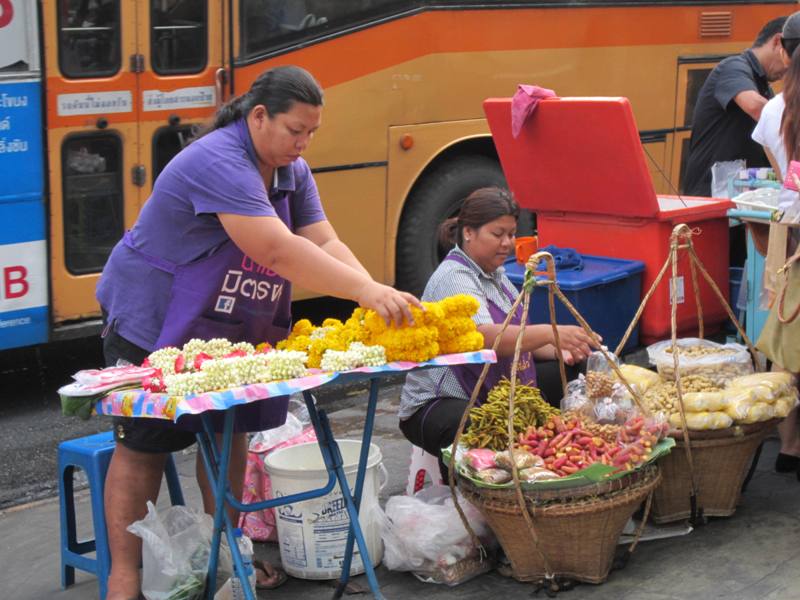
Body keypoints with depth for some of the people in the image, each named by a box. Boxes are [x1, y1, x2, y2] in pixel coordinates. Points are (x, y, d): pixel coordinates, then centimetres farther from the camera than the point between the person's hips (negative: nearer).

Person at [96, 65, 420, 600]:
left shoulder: (293, 172, 1)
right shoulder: (217, 164, -29)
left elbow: (324, 243, -8)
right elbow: (278, 251, -38)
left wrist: (373, 290, -28)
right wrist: (366, 291, -41)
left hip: (228, 331, 8)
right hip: (151, 325, -8)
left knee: (229, 436, 9)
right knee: (143, 448, -1)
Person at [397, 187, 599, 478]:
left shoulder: (494, 274, 14)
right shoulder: (454, 278, -17)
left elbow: (514, 336, 17)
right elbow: (485, 337, -35)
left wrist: (558, 351, -3)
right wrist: (550, 333, -46)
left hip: (493, 397, 10)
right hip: (437, 407, -10)